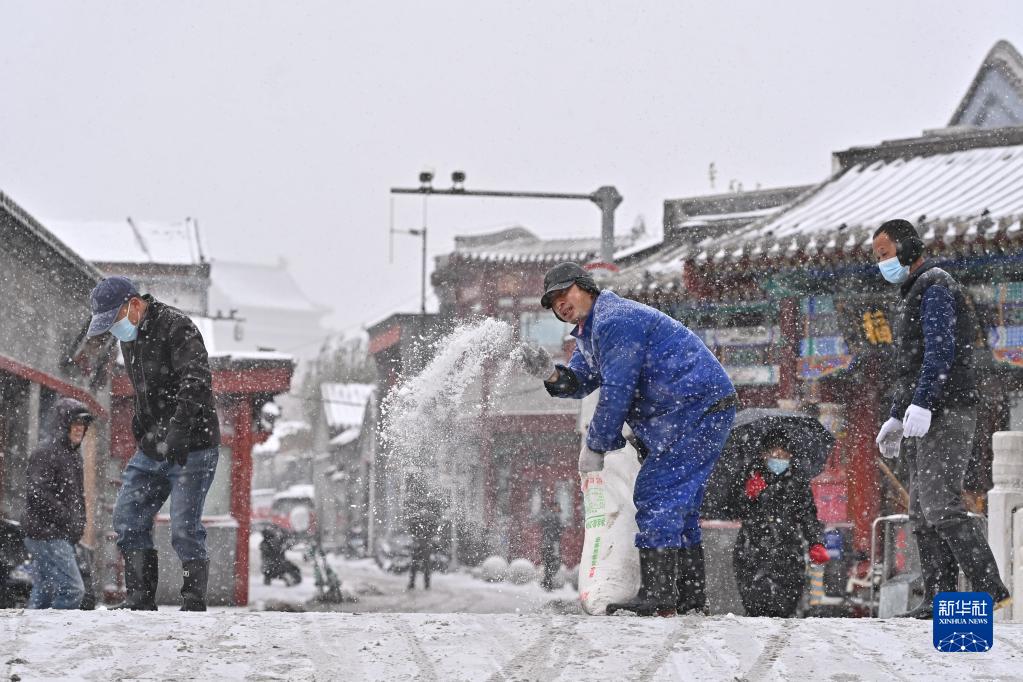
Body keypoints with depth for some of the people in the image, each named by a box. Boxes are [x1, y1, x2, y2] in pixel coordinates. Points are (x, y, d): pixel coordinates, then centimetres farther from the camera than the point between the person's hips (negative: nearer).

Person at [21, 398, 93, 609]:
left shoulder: (72, 453, 18)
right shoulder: (46, 451, -13)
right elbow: (37, 493, -21)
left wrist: (79, 523, 12)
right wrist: (67, 519, -18)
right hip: (47, 535, -10)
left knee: (44, 593, 12)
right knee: (72, 589, -16)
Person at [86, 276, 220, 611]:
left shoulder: (176, 328, -16)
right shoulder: (128, 337, 12)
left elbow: (197, 381, -28)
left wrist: (177, 430, -37)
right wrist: (142, 431, 13)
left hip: (191, 448, -9)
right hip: (153, 449, 9)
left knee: (184, 527, -12)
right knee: (127, 518, 3)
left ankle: (194, 604, -3)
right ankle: (139, 601, 7)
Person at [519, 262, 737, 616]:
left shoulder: (614, 321, -17)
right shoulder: (591, 330, 19)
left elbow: (616, 391, -19)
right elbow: (579, 382, 11)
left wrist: (595, 446, -10)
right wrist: (550, 374, -11)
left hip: (698, 409, -11)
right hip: (699, 411, 11)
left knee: (655, 496, -14)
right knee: (677, 501, 15)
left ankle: (657, 598, -18)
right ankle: (689, 594, 20)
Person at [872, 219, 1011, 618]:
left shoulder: (935, 287, -8)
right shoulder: (913, 295, 24)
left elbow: (940, 349, -21)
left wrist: (921, 404, -29)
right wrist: (896, 418, 25)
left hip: (945, 413, -10)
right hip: (922, 419, 10)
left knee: (940, 505, -18)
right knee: (923, 512, 4)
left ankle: (990, 589, -21)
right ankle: (939, 599, 1)